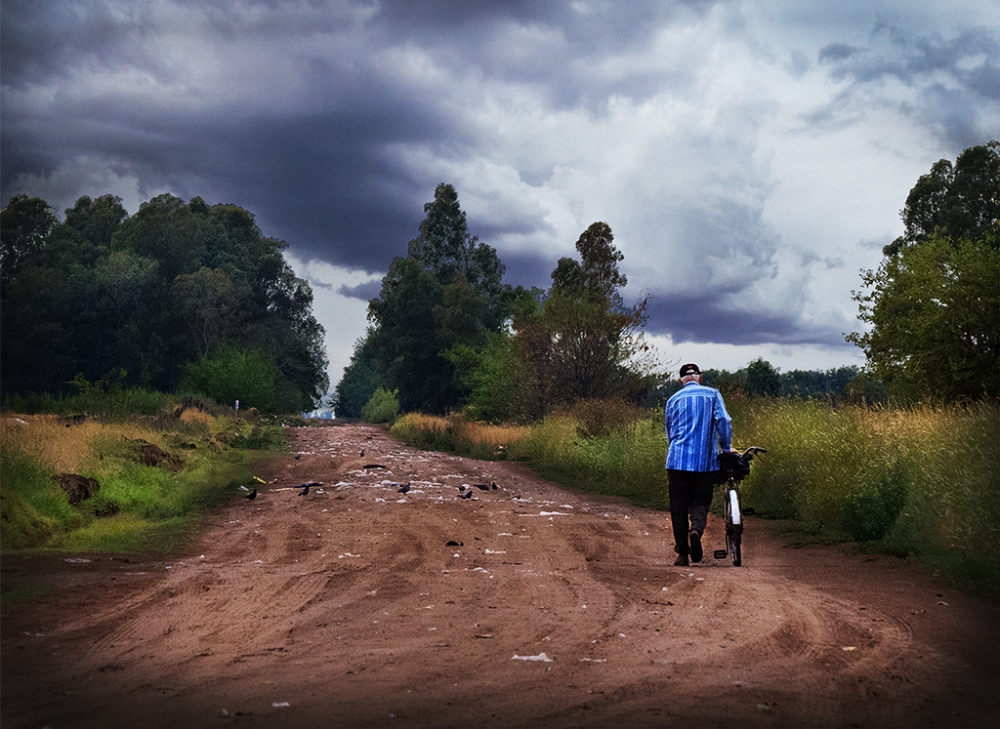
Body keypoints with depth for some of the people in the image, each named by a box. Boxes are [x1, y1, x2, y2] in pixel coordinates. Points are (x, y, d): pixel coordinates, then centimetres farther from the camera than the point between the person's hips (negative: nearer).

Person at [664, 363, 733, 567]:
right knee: (700, 501, 10)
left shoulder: (673, 399, 13)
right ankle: (696, 529, -21)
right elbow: (723, 420, -6)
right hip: (705, 461, -1)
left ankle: (682, 553, 5)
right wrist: (726, 447, 4)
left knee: (678, 506, 7)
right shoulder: (712, 394, 8)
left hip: (677, 460, 1)